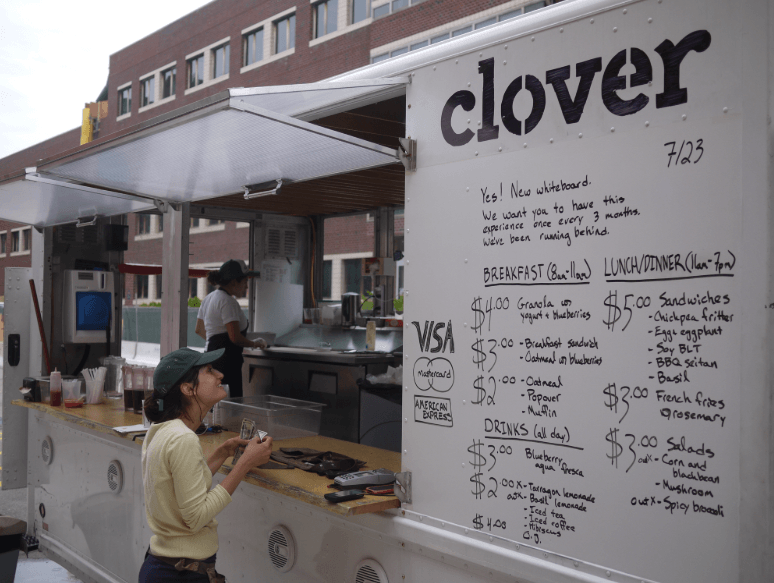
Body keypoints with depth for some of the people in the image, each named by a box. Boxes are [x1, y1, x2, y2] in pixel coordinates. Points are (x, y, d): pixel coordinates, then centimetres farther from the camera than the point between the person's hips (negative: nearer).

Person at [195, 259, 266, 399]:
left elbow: (199, 330, 28)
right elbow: (235, 337, -19)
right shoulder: (228, 302, -13)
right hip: (227, 359, -11)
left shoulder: (209, 298, 18)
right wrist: (254, 344, -3)